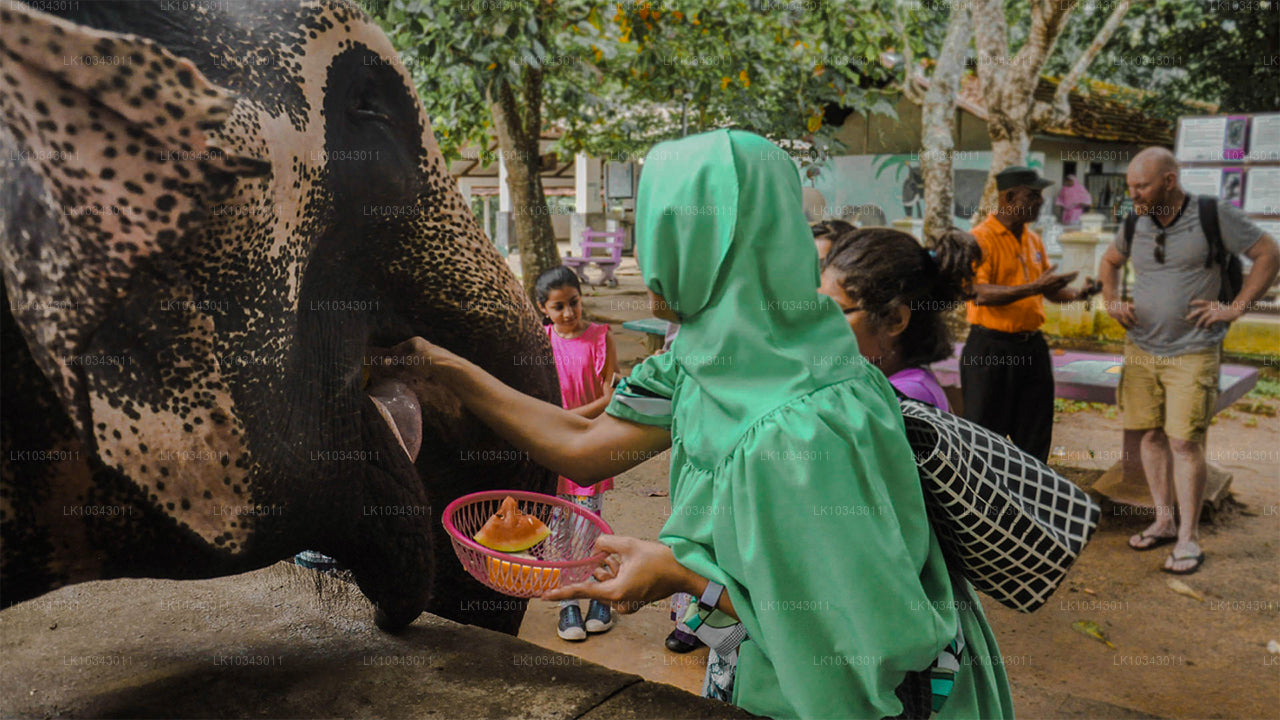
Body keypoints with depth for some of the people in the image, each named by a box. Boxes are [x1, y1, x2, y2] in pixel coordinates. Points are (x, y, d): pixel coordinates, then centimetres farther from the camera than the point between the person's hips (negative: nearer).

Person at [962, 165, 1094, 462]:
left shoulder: (1033, 240, 14)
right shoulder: (981, 238, -10)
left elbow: (1048, 290, 22)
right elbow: (980, 292, -22)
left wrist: (1076, 293, 2)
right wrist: (1034, 288, -28)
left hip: (1031, 347, 7)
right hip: (990, 348, -7)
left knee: (1035, 437, 13)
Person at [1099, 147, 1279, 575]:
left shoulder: (1214, 216, -9)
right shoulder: (1136, 223, 4)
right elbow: (1110, 261, 23)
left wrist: (1235, 308, -10)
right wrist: (1111, 302, 8)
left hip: (1192, 352, -5)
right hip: (1141, 349, 5)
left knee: (1184, 441, -7)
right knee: (1150, 435, 8)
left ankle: (1189, 539, 4)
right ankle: (1164, 521, 23)